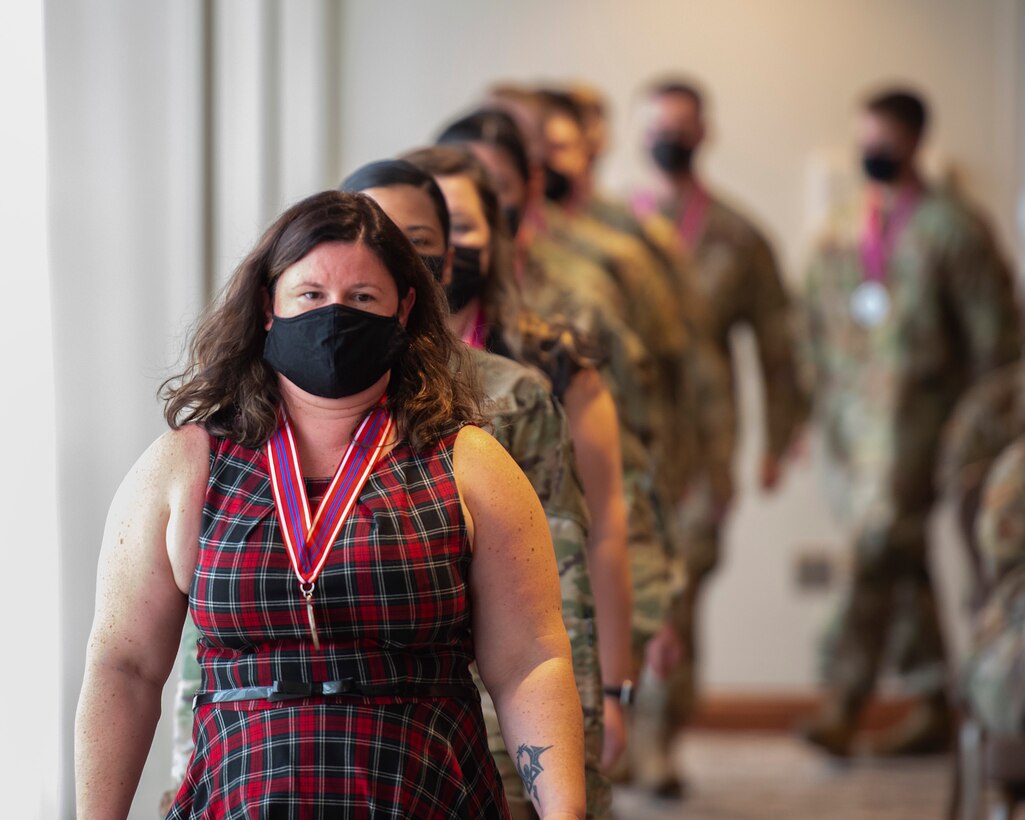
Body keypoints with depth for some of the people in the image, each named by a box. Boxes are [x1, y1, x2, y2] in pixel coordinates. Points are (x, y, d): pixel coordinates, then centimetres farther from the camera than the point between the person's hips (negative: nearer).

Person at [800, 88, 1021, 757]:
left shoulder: (951, 228, -3)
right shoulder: (840, 235, 13)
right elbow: (821, 329, 19)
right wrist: (829, 414, 13)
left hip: (920, 415, -6)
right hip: (854, 419, 6)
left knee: (881, 549, -15)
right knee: (904, 562, 9)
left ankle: (844, 707, -18)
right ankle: (936, 706, 16)